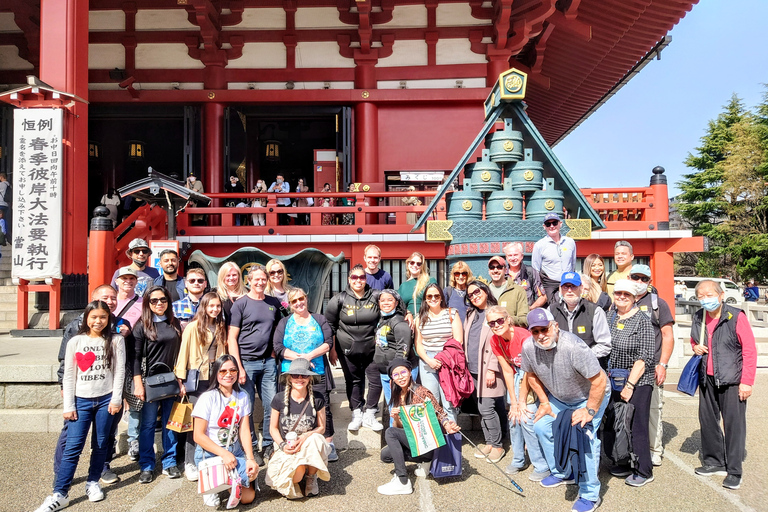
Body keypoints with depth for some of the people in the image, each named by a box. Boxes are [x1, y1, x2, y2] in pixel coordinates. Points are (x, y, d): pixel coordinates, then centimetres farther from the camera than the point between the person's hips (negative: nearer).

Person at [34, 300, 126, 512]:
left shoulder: (116, 341, 1)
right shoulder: (75, 342, 2)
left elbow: (119, 371, -1)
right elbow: (69, 376, 2)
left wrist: (116, 399, -7)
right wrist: (68, 406, -2)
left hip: (106, 399, 0)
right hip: (81, 400, 0)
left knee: (101, 444, 9)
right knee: (73, 447, -4)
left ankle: (93, 482, 26)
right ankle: (60, 494, 1)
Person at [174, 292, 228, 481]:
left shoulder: (221, 328, 11)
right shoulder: (193, 327, -6)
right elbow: (183, 353, -5)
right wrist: (181, 380, -8)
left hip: (216, 379, 4)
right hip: (197, 380, -4)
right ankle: (190, 464, 9)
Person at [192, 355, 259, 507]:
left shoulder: (242, 396, 2)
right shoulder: (208, 398, -12)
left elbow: (244, 430, -1)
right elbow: (198, 436, -13)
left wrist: (250, 458, -15)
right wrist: (224, 454, -23)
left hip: (235, 451, 5)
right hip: (210, 454, -5)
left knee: (248, 497, -7)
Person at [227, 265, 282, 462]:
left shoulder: (274, 303, 10)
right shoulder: (241, 303, -3)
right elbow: (232, 338, -5)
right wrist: (238, 367, -12)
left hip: (268, 362, 4)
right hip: (247, 362, -4)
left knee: (272, 405, 5)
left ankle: (268, 446, 21)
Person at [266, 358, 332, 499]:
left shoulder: (318, 399, -5)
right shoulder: (279, 400, -5)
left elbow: (321, 427, 2)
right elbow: (273, 428, 5)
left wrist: (305, 437, -18)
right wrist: (282, 445, -13)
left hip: (309, 445, 1)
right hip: (287, 449, -1)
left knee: (316, 440, -36)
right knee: (297, 475, -32)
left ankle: (311, 477, -6)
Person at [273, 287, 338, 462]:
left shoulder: (319, 320, 13)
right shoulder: (284, 323, 13)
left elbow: (328, 342, 1)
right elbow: (278, 347, 1)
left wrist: (310, 355, -12)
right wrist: (298, 357, -12)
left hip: (318, 374, 0)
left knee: (323, 408, -3)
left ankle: (329, 445, 7)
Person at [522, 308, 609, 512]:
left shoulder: (573, 346, -38)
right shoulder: (528, 346, -20)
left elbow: (599, 381, -31)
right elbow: (532, 375, 1)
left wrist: (589, 411, -26)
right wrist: (544, 402, 1)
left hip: (590, 396, -6)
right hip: (557, 396, 7)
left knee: (584, 436, -19)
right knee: (542, 426, 6)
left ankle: (590, 495, -4)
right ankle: (562, 473, 28)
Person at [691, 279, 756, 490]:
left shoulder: (736, 317, -12)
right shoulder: (698, 318, 6)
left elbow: (750, 350, -11)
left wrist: (746, 381, -13)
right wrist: (695, 347, 1)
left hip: (731, 380, -6)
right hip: (707, 379, 6)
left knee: (734, 424, -1)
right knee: (708, 421, 13)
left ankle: (734, 471, 9)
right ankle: (714, 461, 29)